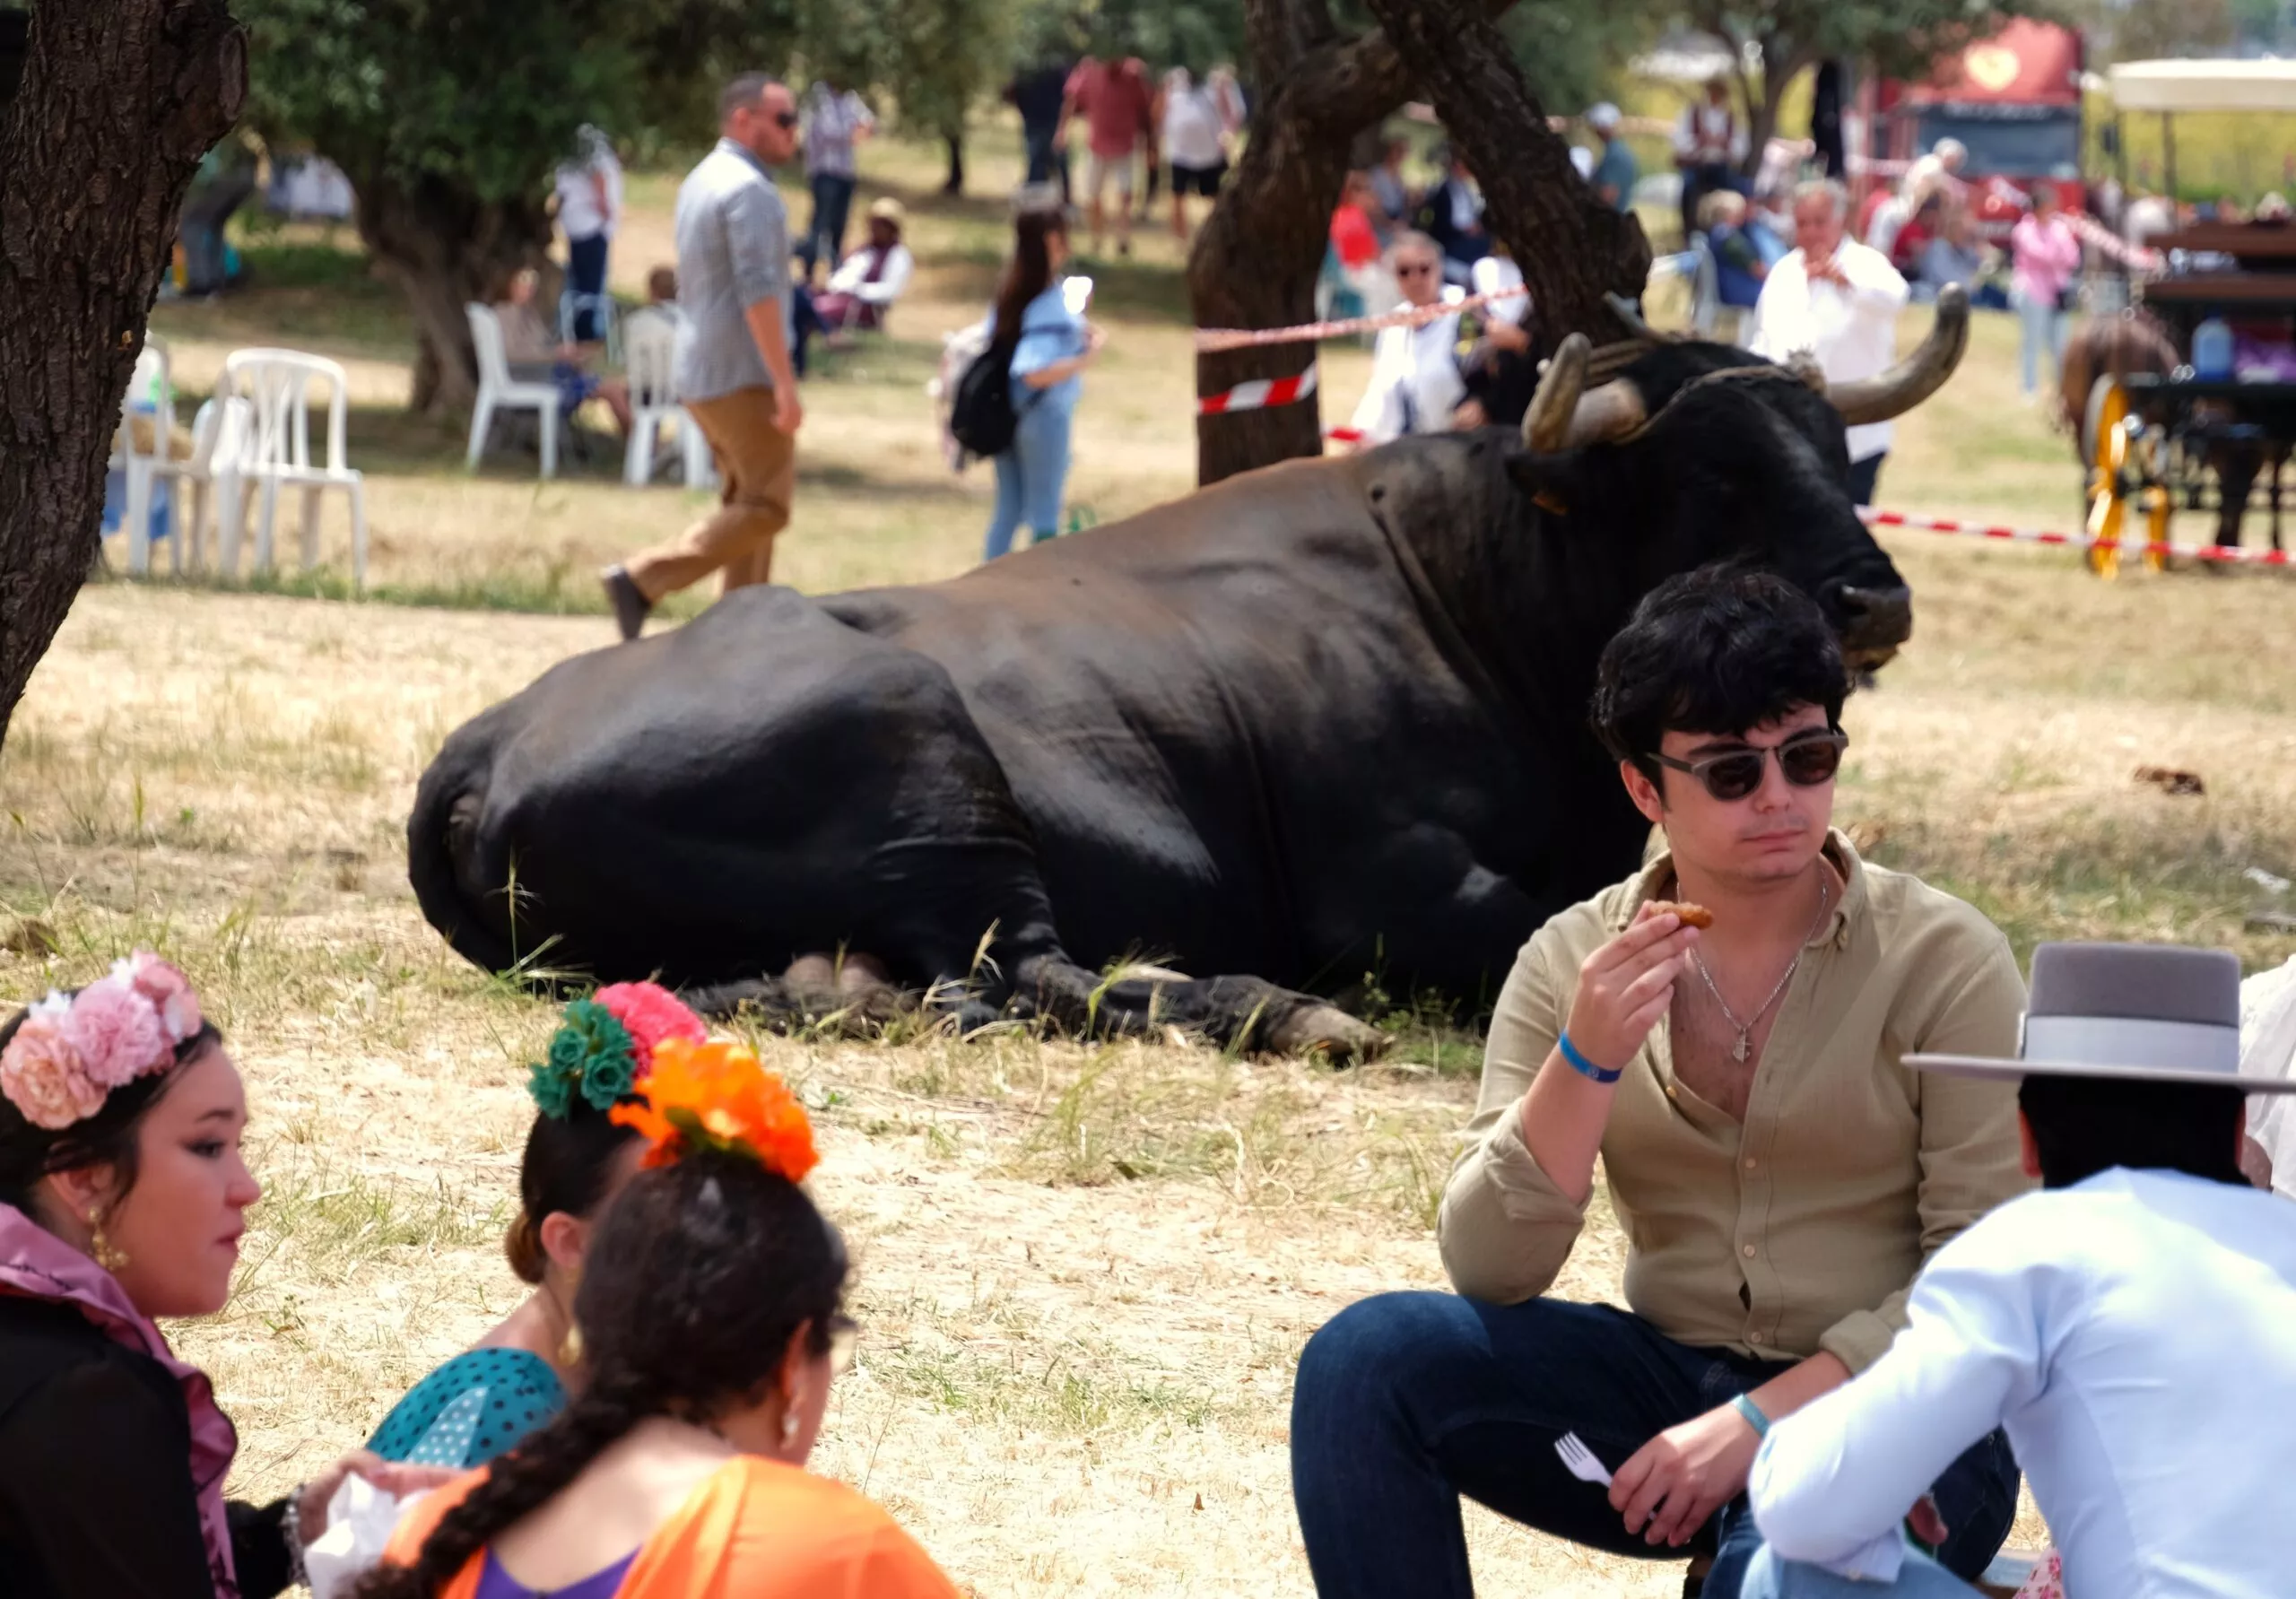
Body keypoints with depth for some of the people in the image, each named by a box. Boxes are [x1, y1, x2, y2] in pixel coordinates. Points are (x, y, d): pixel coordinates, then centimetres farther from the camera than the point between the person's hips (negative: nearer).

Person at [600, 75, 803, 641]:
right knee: (764, 509, -8)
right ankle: (643, 579, -16)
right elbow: (758, 291, -23)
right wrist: (785, 382, -24)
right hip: (742, 376, -10)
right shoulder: (748, 190, -15)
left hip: (701, 375, 10)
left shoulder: (700, 182, 16)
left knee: (747, 504, 14)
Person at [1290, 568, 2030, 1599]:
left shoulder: (1943, 961, -6)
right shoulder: (1578, 964, 2)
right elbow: (1487, 1271, -5)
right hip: (1669, 1383, 4)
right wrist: (1586, 1059, -20)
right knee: (1363, 1359, -19)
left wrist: (1761, 1420, -19)